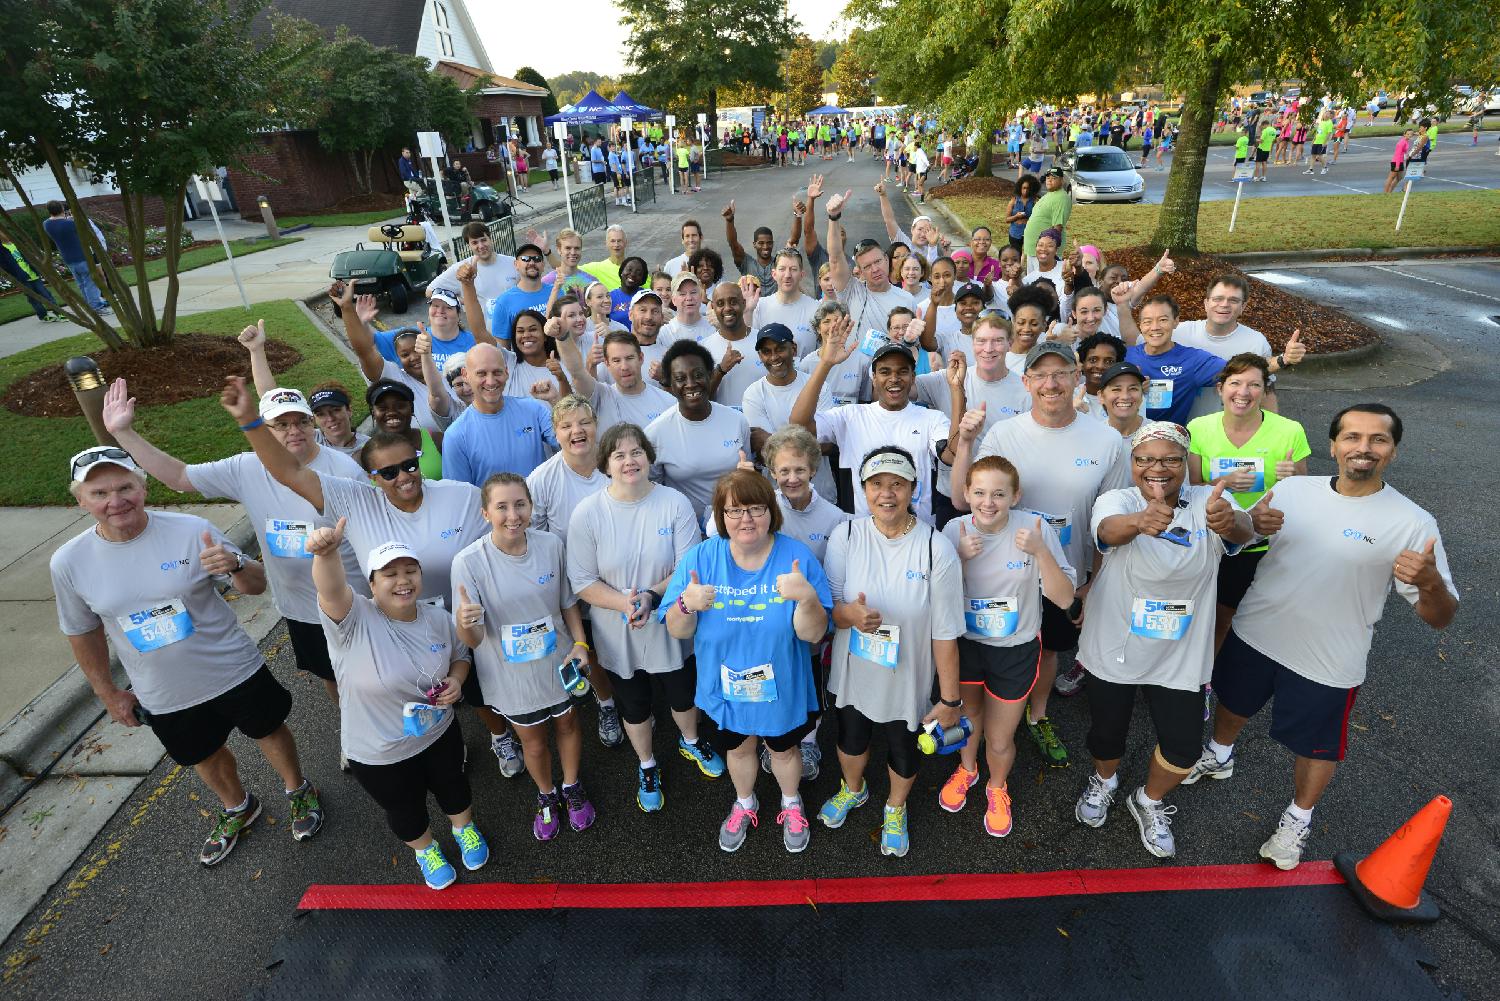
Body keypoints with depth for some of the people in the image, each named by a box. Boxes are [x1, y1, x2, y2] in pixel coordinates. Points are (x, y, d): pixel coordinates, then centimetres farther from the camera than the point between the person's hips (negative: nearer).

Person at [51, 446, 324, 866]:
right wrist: (108, 693, 11)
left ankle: (299, 791, 47)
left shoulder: (191, 530, -20)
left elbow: (257, 584, -14)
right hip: (165, 698, 3)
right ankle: (237, 808, 54)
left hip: (234, 671, -2)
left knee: (268, 732, 18)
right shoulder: (68, 562, -12)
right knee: (205, 757, 24)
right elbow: (83, 632, 4)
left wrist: (235, 565, -37)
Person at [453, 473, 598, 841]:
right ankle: (546, 797, 52)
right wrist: (464, 622, -43)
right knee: (534, 743, 20)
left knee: (567, 725, 24)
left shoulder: (551, 545, -15)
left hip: (559, 664, 2)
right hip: (512, 677, -2)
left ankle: (572, 788, 54)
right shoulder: (469, 562, -24)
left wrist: (580, 643, -12)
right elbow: (472, 640, -22)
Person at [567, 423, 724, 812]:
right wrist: (623, 603, -28)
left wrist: (652, 596, -30)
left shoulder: (675, 503, -15)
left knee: (683, 695, 23)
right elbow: (582, 582, -12)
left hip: (671, 627, 1)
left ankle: (690, 742, 58)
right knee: (635, 707, 21)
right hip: (618, 634, 0)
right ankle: (647, 767, 50)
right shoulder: (587, 513, -14)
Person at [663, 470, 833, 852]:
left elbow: (812, 634, -22)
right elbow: (678, 631, -12)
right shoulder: (700, 558, -17)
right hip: (727, 687, 1)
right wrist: (687, 604, -34)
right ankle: (744, 804, 58)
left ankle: (792, 805, 57)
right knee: (738, 748, 27)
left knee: (784, 749, 24)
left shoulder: (798, 557, -21)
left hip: (783, 686, -1)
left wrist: (807, 597, -42)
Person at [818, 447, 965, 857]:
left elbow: (945, 633, -16)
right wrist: (849, 614, -33)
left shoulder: (936, 548, -22)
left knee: (903, 750, 22)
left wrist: (949, 699, -11)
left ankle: (895, 809, 56)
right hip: (852, 673, 2)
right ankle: (853, 790, 61)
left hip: (907, 680, -2)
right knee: (850, 738, 26)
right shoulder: (846, 536, -15)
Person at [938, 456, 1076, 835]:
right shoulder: (955, 530, -15)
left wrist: (1040, 551, -33)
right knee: (967, 721, 25)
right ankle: (966, 769, 58)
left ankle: (996, 787, 46)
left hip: (1015, 650, -1)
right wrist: (961, 558, -25)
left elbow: (1064, 599, -19)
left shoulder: (1035, 528, -20)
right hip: (965, 644, 2)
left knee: (999, 741, 12)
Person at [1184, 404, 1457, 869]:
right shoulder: (1292, 489, -7)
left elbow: (1439, 618, -14)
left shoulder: (1412, 524, -15)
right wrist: (1252, 523, -16)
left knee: (1316, 746, 16)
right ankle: (1219, 757, 55)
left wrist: (1431, 583, -37)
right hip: (1254, 634, 3)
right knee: (1232, 702, 25)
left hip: (1328, 663, -3)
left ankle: (1298, 817, 44)